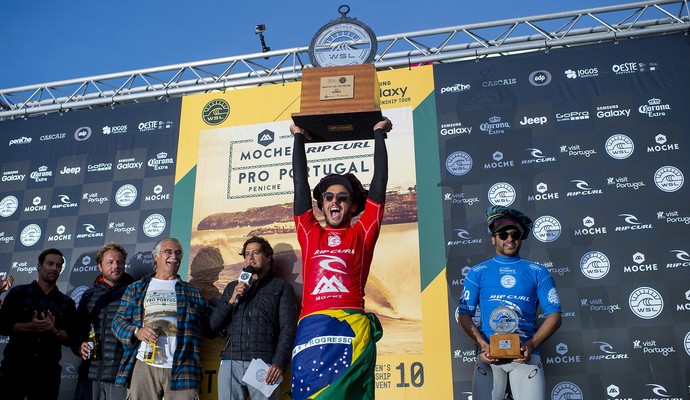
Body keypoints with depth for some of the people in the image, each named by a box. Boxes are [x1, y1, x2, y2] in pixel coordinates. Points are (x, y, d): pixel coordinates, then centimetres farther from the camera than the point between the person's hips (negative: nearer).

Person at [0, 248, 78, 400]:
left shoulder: (67, 303, 9)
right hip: (15, 367, -1)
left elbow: (70, 338, 4)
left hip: (47, 372, 2)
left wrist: (54, 330, -15)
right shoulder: (18, 293, 5)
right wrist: (30, 326, -17)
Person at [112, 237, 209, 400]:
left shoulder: (193, 293, 17)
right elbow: (118, 321, 11)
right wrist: (137, 332, -7)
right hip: (144, 365, 0)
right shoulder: (136, 289, 17)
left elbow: (207, 327, 15)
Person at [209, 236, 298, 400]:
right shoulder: (233, 287, 20)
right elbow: (214, 325, 15)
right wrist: (231, 300, -1)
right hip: (230, 363, 3)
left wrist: (279, 363, -16)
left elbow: (288, 328, -2)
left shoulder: (282, 287, 8)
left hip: (264, 364, -3)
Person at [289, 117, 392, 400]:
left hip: (352, 326, -1)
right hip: (311, 327, 2)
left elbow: (379, 181, 18)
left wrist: (379, 134, 26)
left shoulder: (362, 234, 15)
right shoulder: (309, 234, 19)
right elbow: (300, 182, 24)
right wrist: (299, 137, 33)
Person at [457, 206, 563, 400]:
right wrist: (483, 344, -9)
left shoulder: (538, 272, 12)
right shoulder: (478, 272, 11)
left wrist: (531, 345, -8)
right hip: (489, 354, 0)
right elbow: (464, 315, 7)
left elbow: (554, 315, 7)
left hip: (525, 354, 0)